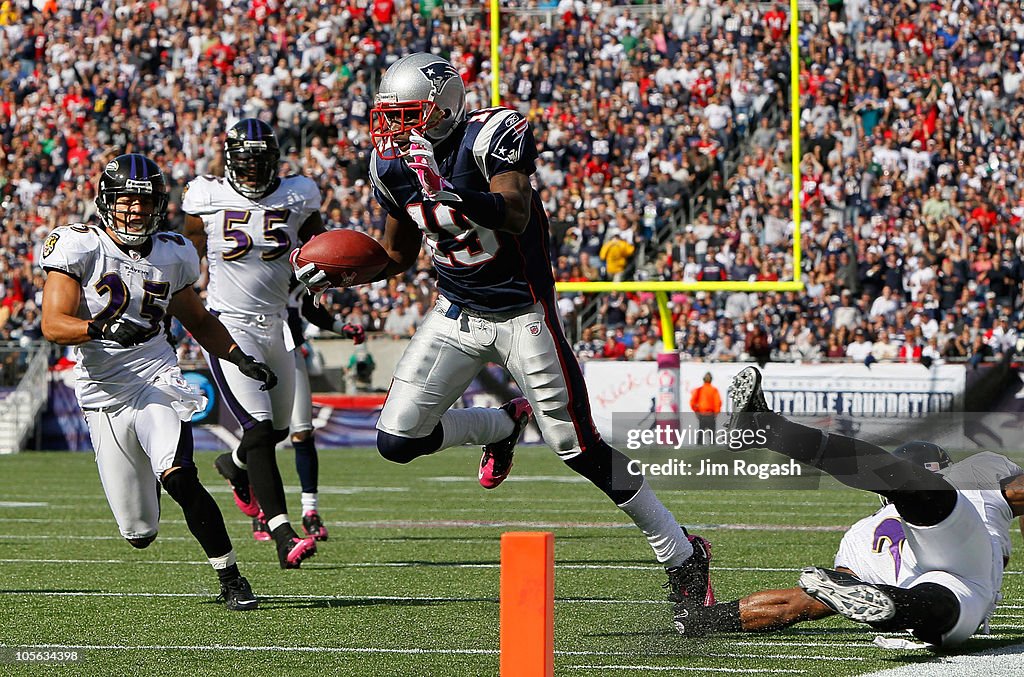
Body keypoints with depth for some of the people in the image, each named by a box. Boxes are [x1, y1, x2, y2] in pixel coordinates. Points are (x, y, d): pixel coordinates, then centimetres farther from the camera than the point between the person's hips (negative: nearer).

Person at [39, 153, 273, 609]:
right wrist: (102, 328, -33)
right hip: (104, 396, -1)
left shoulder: (170, 257, 7)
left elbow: (199, 321, 23)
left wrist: (241, 359, 10)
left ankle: (231, 580, -20)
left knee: (180, 480, -29)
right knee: (139, 533, 1)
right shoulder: (80, 249, -6)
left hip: (157, 381, 1)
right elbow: (54, 324, -15)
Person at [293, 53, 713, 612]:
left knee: (579, 448, -6)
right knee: (397, 440, -4)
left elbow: (517, 214, -37)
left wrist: (470, 201, -56)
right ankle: (502, 426, 25)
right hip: (456, 313, 6)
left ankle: (681, 554, 8)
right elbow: (397, 256, 12)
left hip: (521, 313, -6)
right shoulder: (393, 165, -1)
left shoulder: (491, 136, -21)